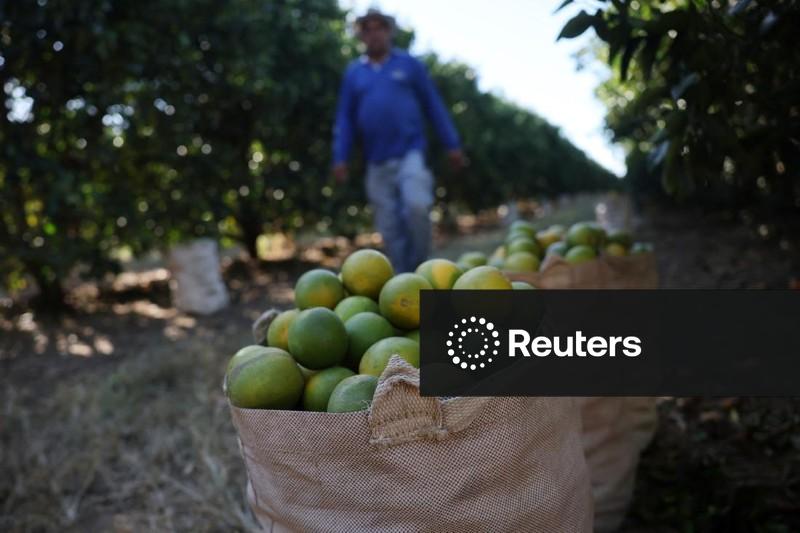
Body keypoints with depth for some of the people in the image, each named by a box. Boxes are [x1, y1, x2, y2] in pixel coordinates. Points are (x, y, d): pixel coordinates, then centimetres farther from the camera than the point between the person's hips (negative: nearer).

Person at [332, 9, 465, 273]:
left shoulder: (409, 64, 8)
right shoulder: (353, 72, 12)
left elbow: (434, 105, 7)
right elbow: (345, 118, 11)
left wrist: (452, 144, 2)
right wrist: (340, 158, 1)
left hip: (410, 153, -2)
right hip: (377, 162, 3)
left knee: (417, 207, -23)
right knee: (389, 227, 3)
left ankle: (418, 270, -5)